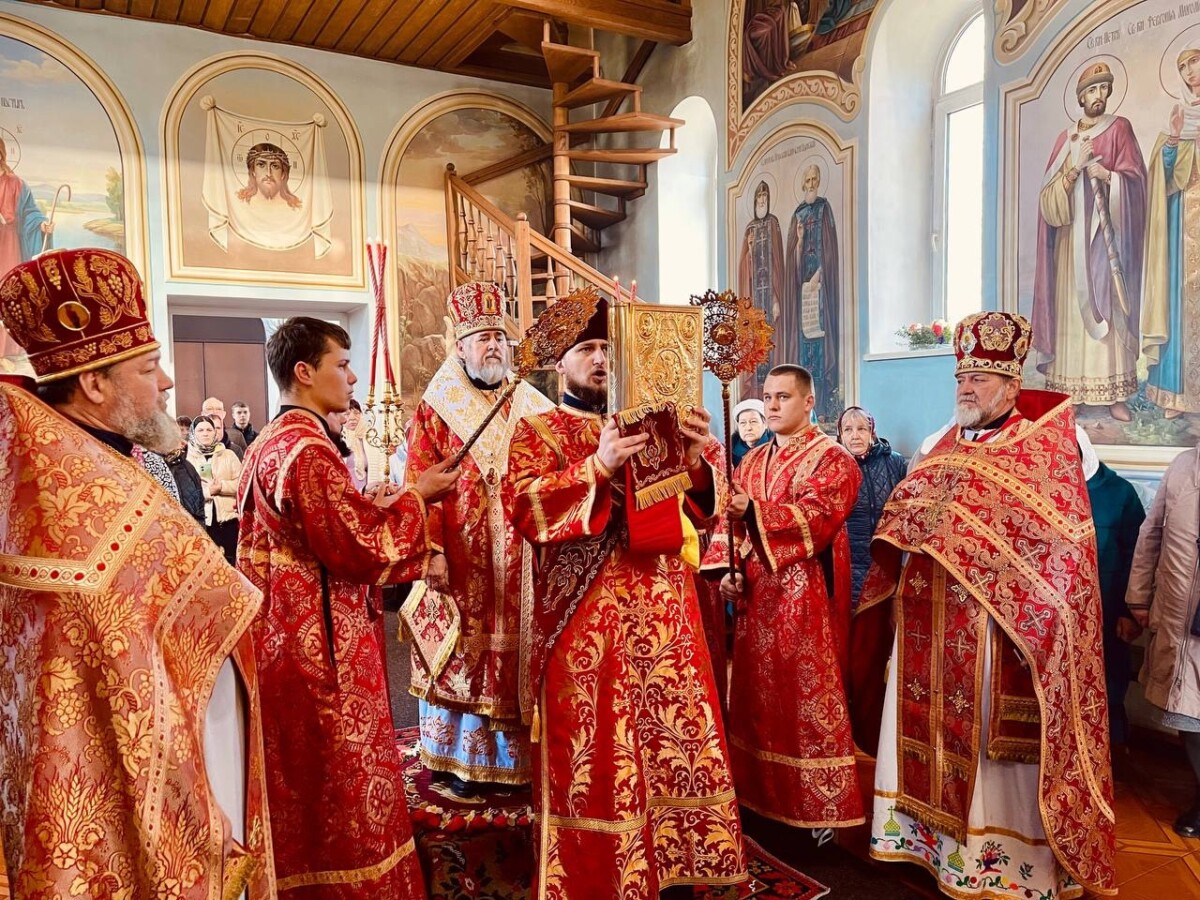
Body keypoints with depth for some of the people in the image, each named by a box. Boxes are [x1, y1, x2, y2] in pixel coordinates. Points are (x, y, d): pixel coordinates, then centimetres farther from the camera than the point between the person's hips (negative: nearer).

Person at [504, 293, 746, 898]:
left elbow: (700, 509, 10)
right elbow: (524, 509, -14)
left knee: (671, 740, 10)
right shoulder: (537, 431, 3)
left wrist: (697, 461, -11)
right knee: (596, 756, 1)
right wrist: (595, 468, -25)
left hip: (661, 613, 5)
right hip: (585, 620, -4)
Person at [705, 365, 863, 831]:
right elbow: (731, 519, 11)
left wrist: (754, 511, -27)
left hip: (805, 598, -6)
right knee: (757, 693, 11)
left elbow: (817, 516, -18)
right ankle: (760, 791, 25)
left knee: (807, 694, -2)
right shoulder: (751, 462, 16)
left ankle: (819, 803, 11)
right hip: (755, 598, 6)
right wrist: (726, 569, -4)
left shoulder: (832, 459, -3)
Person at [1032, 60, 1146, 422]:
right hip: (1071, 235, 3)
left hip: (1105, 233, -2)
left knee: (1106, 305, -8)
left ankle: (1115, 394, -7)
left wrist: (1104, 173, -18)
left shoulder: (1119, 128, 7)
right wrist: (1074, 168, -11)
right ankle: (1067, 389, 1)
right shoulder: (1065, 138, 14)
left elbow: (1135, 179, -1)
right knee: (1071, 306, -1)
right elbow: (1050, 193, 6)